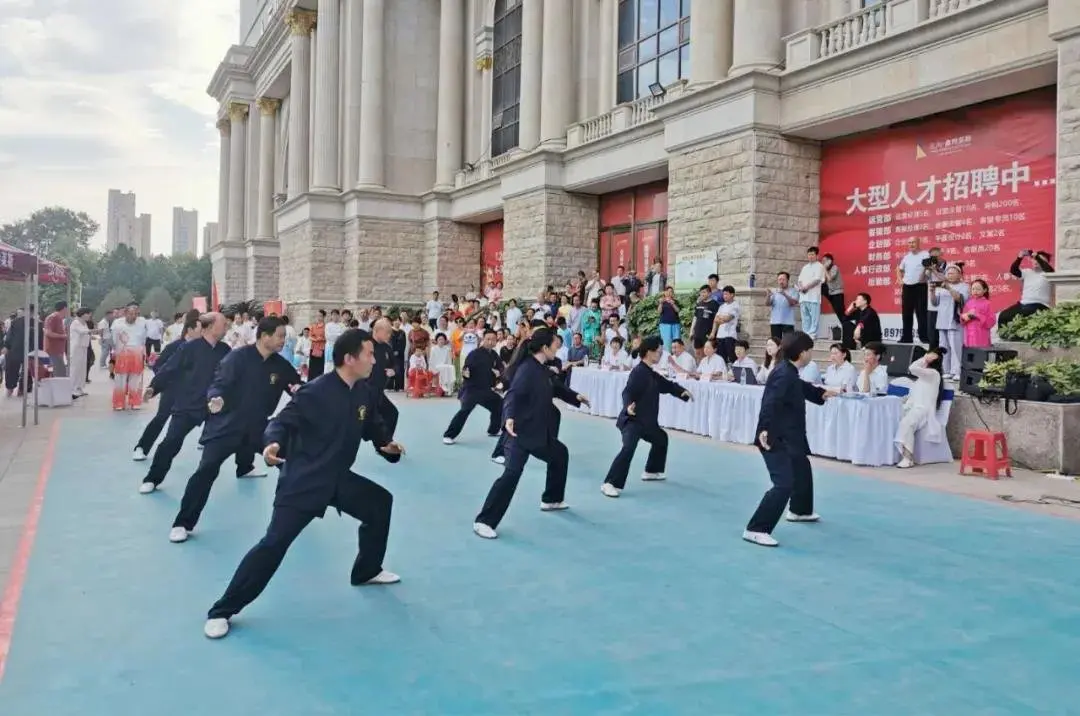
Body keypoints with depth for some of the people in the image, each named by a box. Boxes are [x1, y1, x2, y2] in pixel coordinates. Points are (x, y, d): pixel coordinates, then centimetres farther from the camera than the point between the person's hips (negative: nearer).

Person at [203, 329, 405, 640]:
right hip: (302, 480, -8)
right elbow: (283, 421, -21)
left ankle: (366, 571, 37)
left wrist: (388, 446, -5)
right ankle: (222, 611, -1)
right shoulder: (316, 392, -20)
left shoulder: (366, 394, 1)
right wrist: (273, 442, -41)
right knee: (274, 543, -13)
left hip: (338, 478, 8)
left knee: (380, 504, 16)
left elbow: (374, 427, 14)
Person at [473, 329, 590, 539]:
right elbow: (513, 395, -31)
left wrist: (575, 397, 35)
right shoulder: (527, 369, -19)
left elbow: (555, 387, 29)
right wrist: (509, 417, -48)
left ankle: (551, 500, 44)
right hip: (521, 432, -11)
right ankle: (484, 521, -14)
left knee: (560, 454, 27)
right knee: (511, 474, -18)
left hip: (539, 432, 11)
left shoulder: (542, 369, 9)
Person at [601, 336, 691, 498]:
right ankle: (610, 484, -29)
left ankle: (651, 471, 45)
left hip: (646, 420, 11)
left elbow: (667, 385, 23)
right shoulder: (639, 372, -18)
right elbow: (628, 392, -28)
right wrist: (628, 406, -48)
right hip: (632, 419, -11)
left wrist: (682, 391, 6)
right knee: (628, 448, -28)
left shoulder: (652, 374, 12)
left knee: (661, 439, 30)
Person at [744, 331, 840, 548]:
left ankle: (800, 510, 54)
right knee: (784, 484, -17)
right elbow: (770, 404, -34)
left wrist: (824, 392, 42)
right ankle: (756, 529, -16)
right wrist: (765, 430, -45)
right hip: (775, 438, -11)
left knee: (803, 470, 30)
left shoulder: (790, 373, 11)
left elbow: (803, 388, 32)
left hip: (788, 437, 11)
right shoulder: (784, 375, -22)